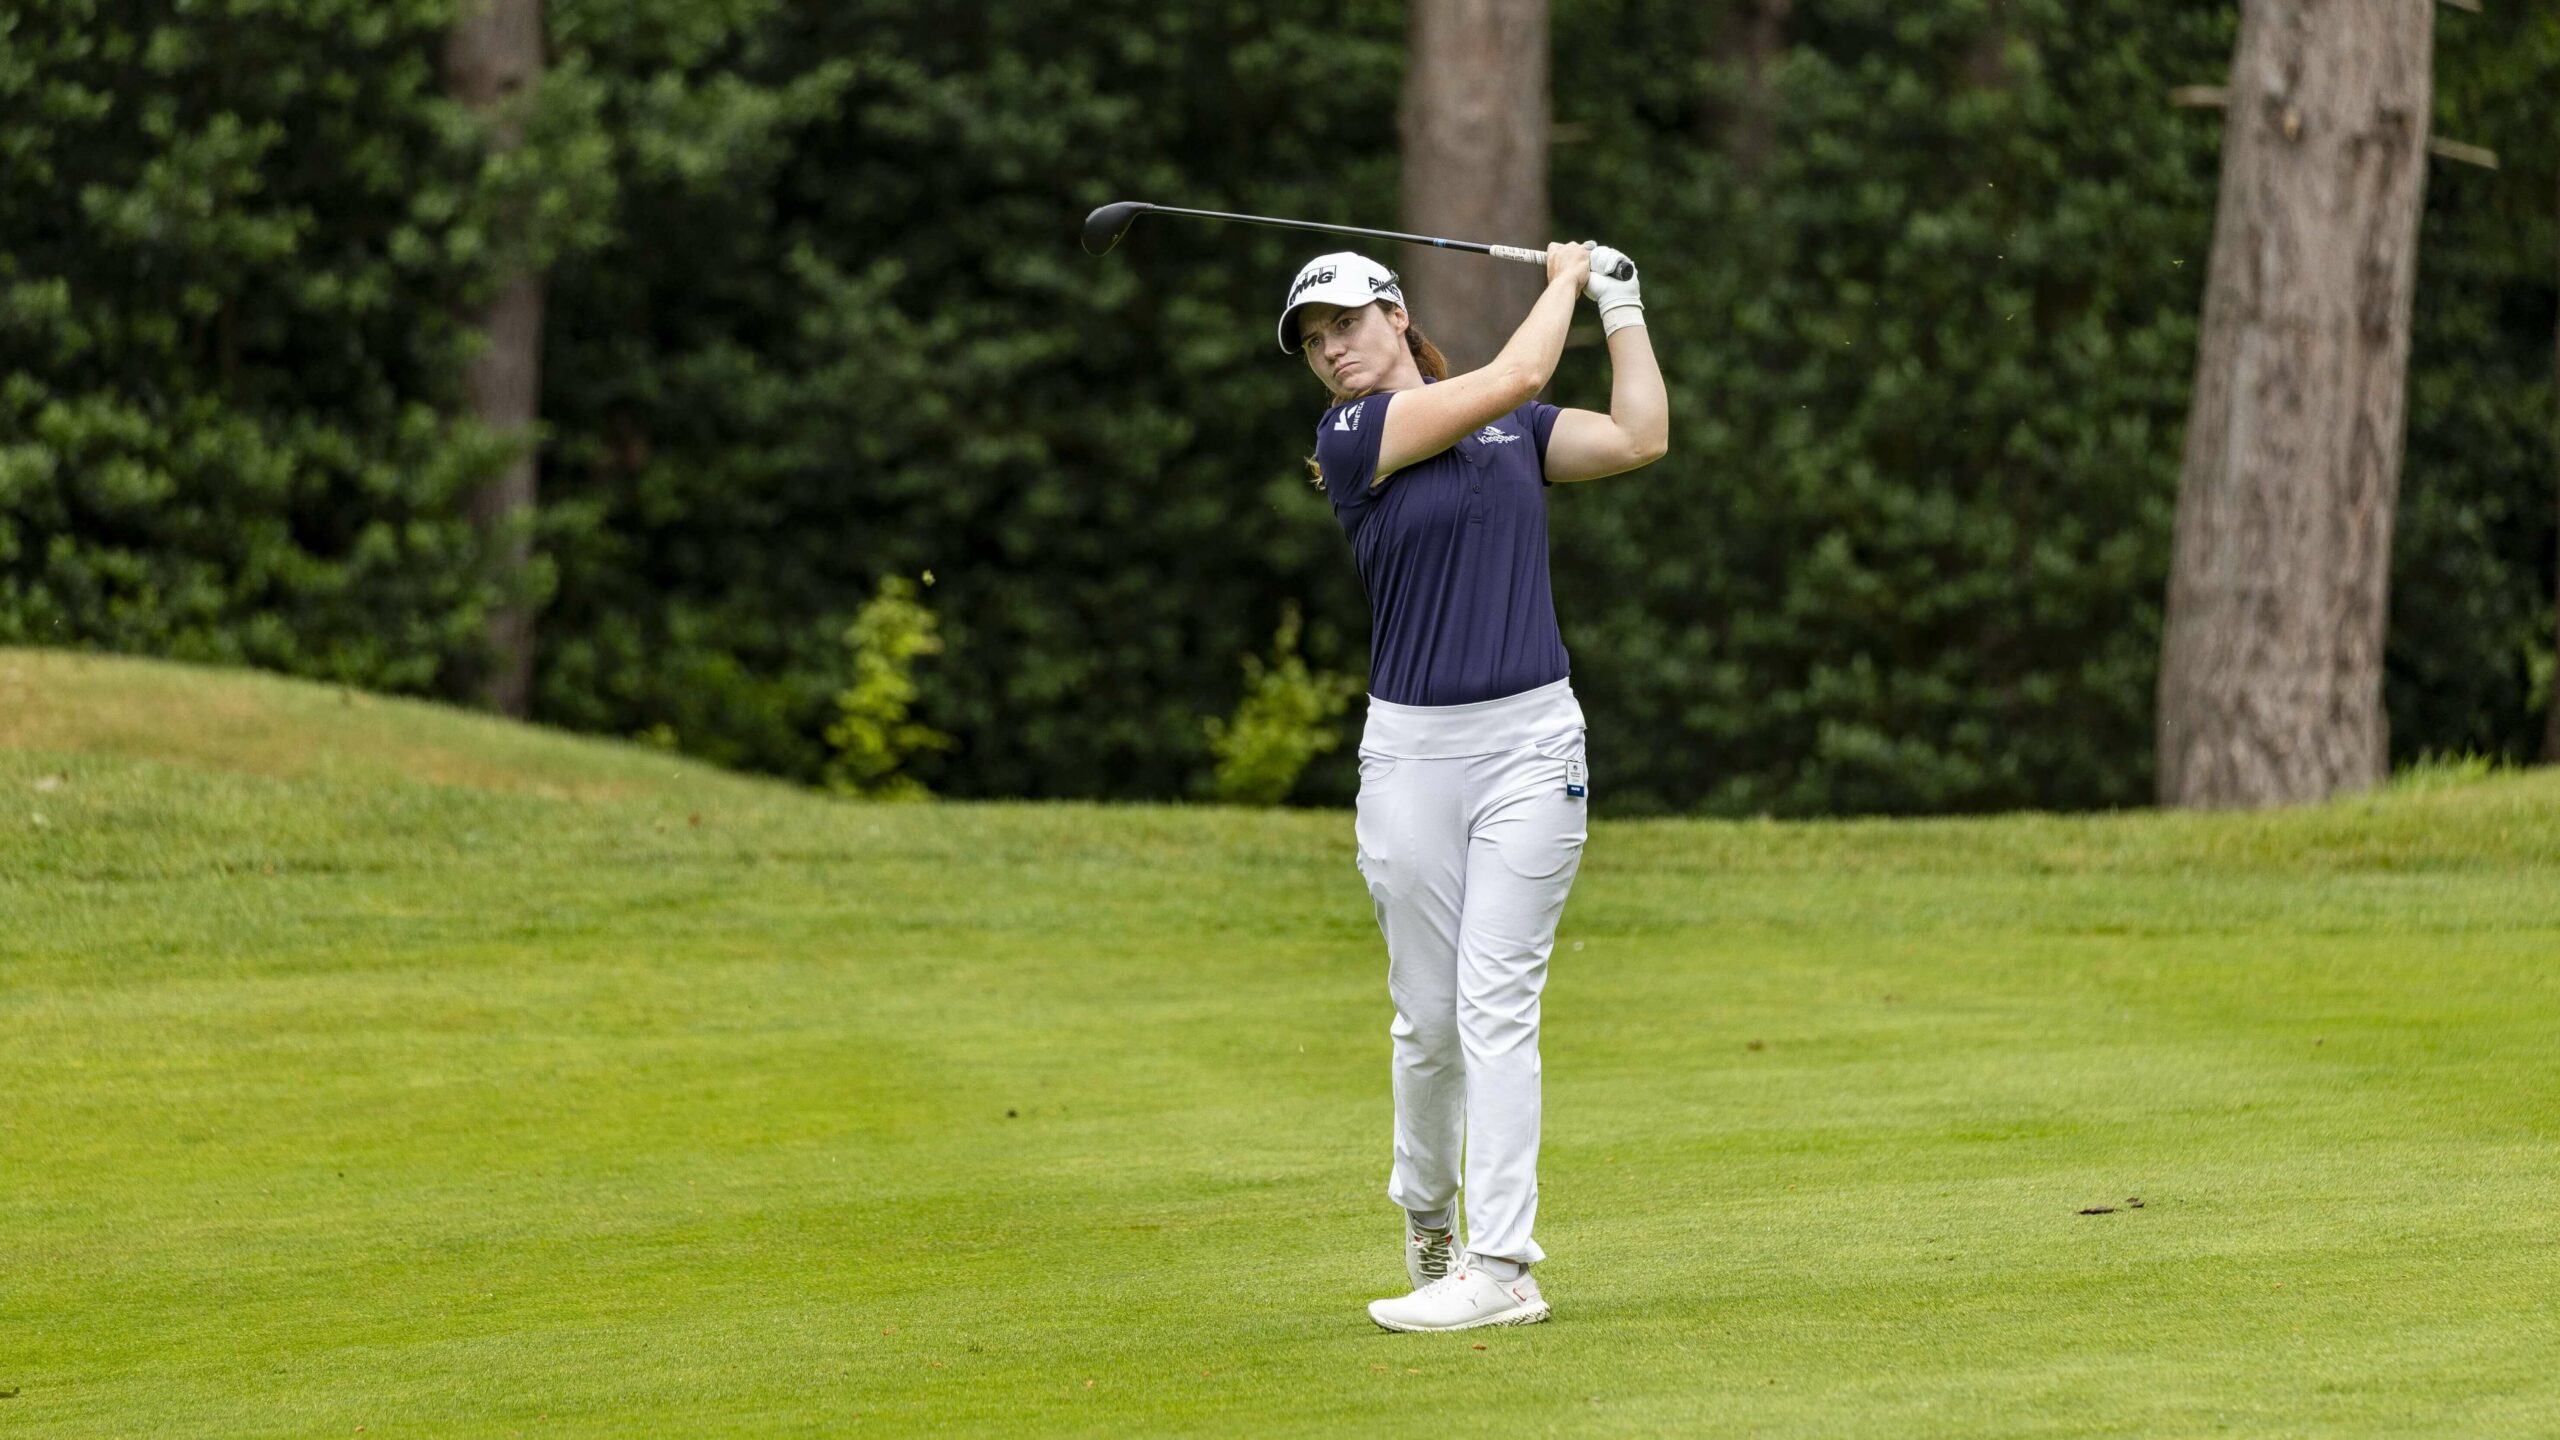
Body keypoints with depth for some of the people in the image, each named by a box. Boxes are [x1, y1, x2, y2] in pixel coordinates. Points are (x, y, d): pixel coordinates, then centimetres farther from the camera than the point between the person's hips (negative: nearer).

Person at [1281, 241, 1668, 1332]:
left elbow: (1639, 436, 7)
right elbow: (1514, 377, -8)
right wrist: (1565, 283, 8)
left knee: (1496, 1006, -7)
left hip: (1530, 742, 1)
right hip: (1411, 750, -1)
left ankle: (1501, 1268, -10)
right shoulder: (1353, 436, -3)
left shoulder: (1511, 430, 12)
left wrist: (1620, 304, 12)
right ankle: (1428, 1229, 28)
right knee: (1428, 1017, 5)